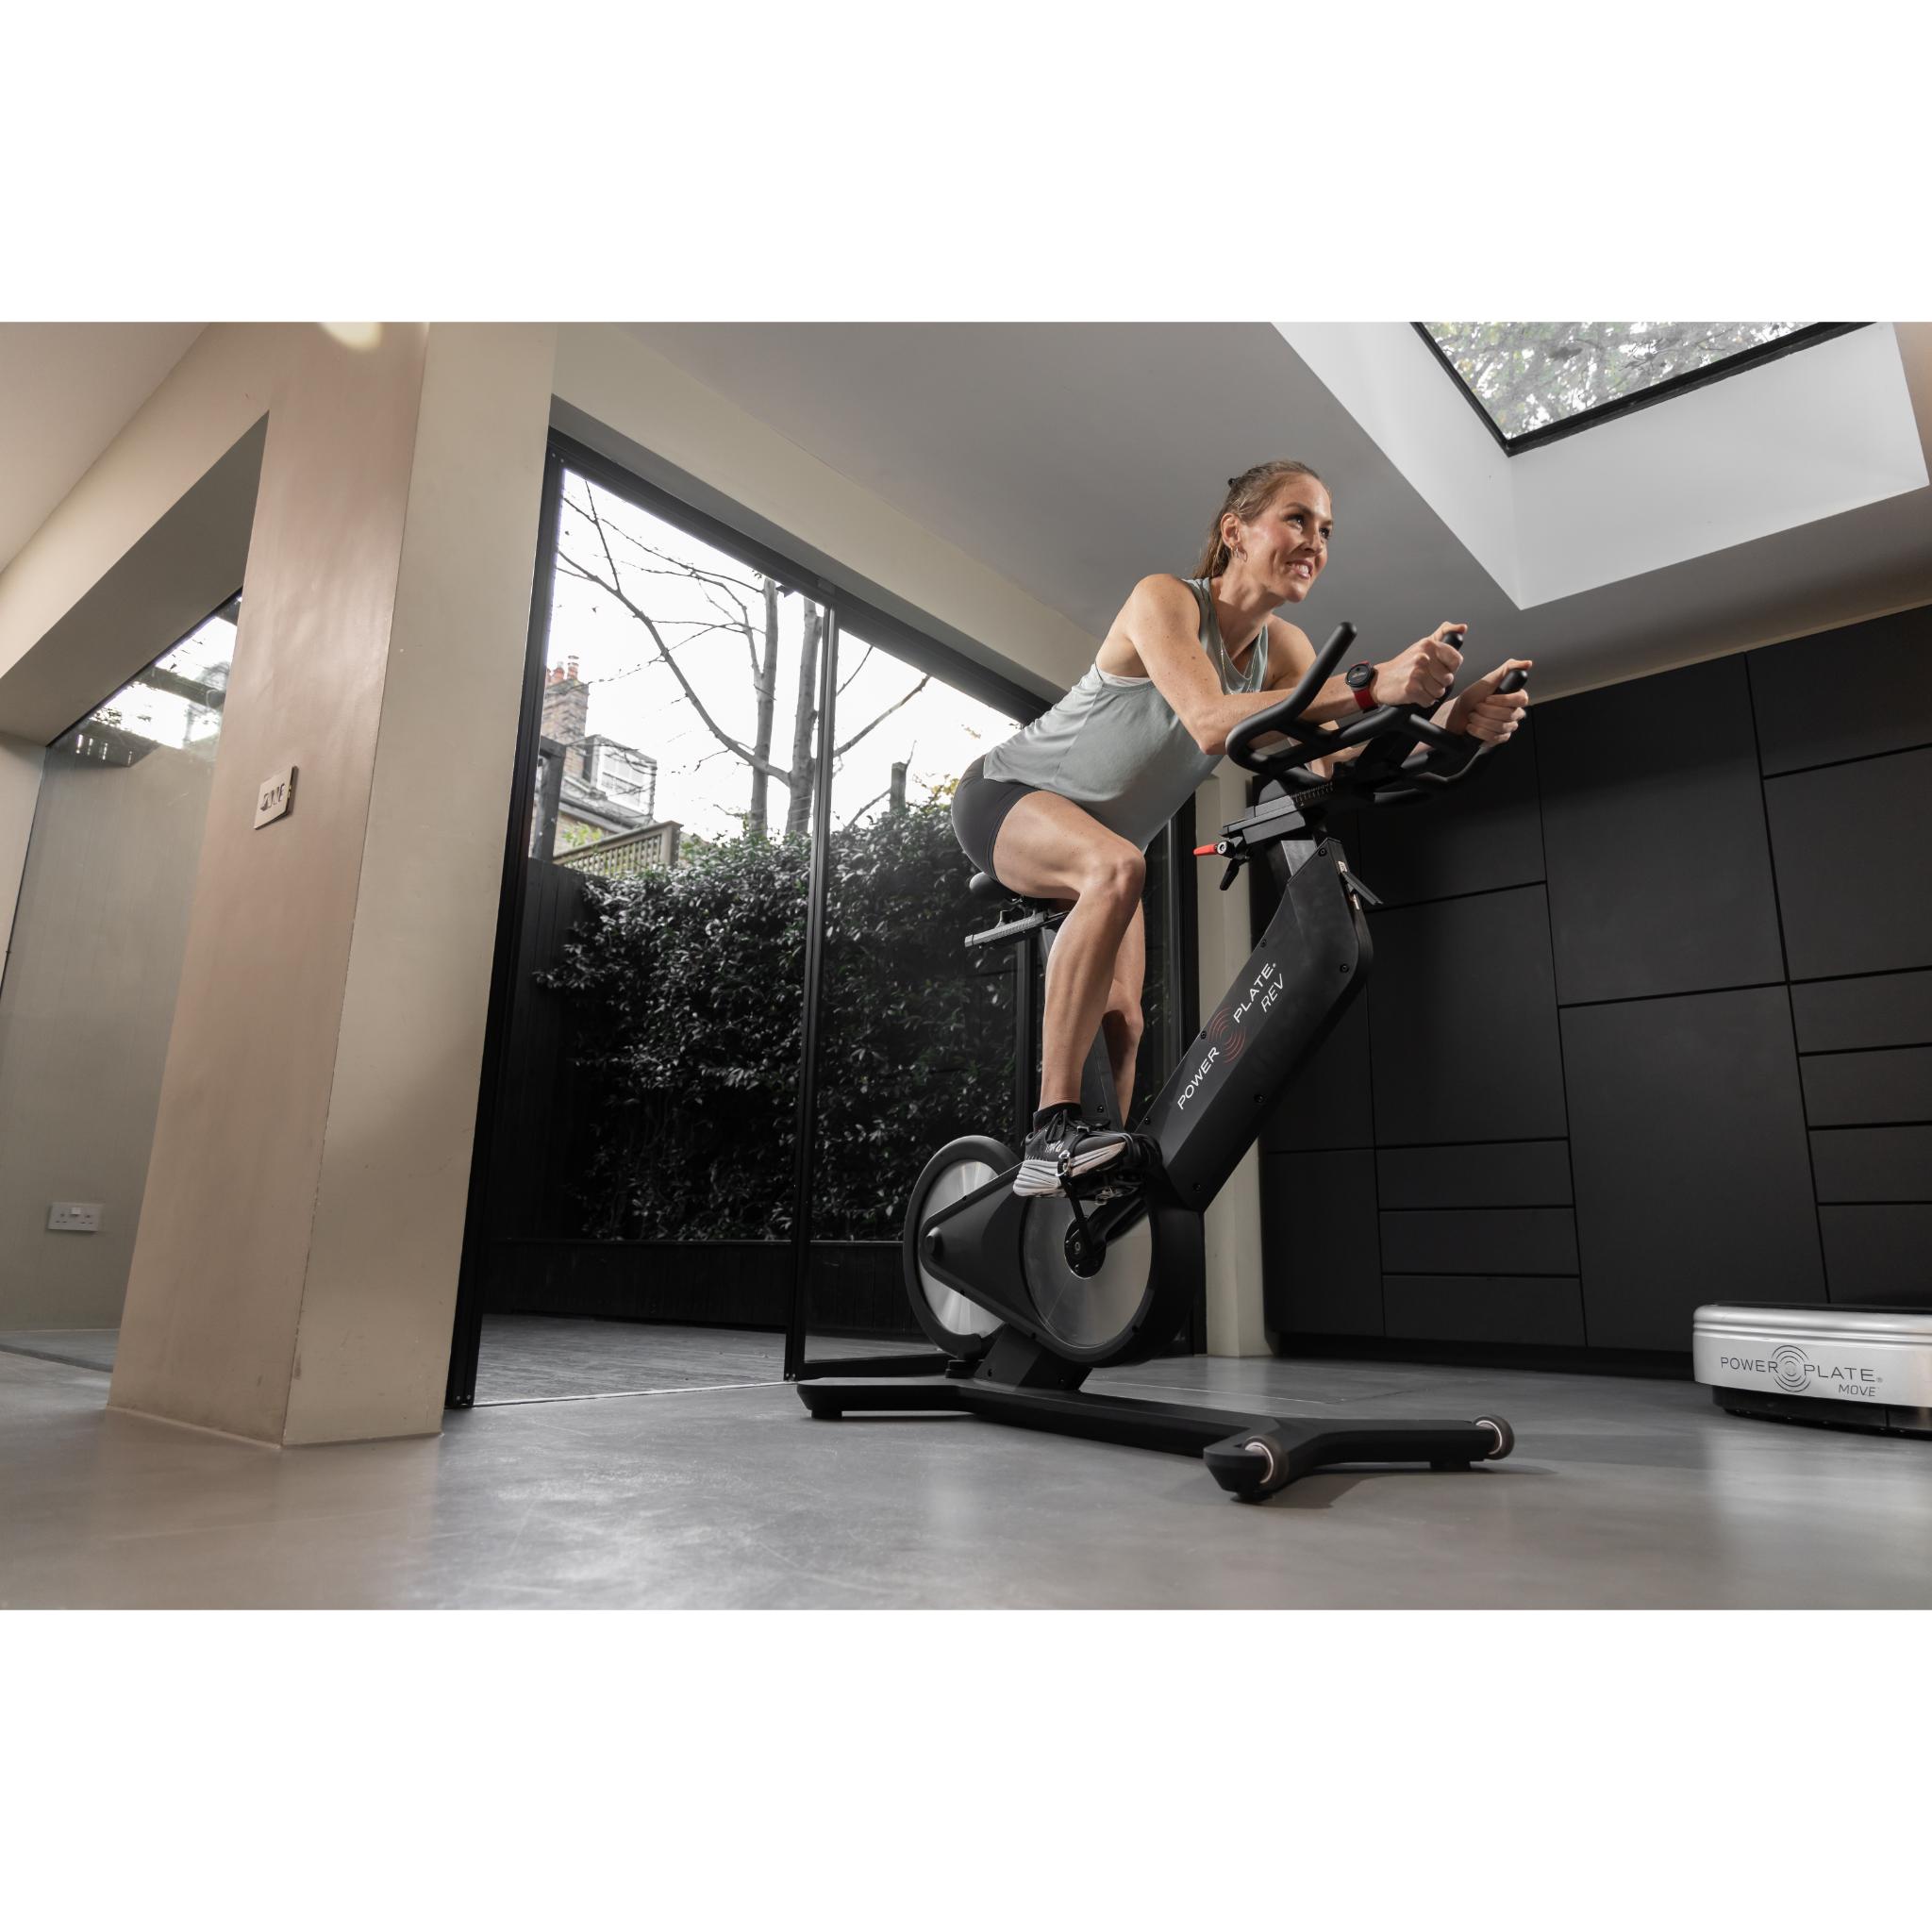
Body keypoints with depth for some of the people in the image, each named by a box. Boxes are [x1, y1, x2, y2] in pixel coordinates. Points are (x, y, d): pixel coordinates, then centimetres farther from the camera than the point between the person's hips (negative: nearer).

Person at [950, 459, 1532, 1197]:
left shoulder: (1282, 648, -4)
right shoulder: (1164, 598, -23)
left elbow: (1336, 762, -19)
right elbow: (1211, 723, -41)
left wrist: (1447, 721, -36)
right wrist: (1371, 685, -49)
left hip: (1097, 839, 8)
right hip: (1006, 794, -7)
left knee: (1122, 1024, -1)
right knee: (1116, 868, -38)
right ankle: (1053, 1133, -39)